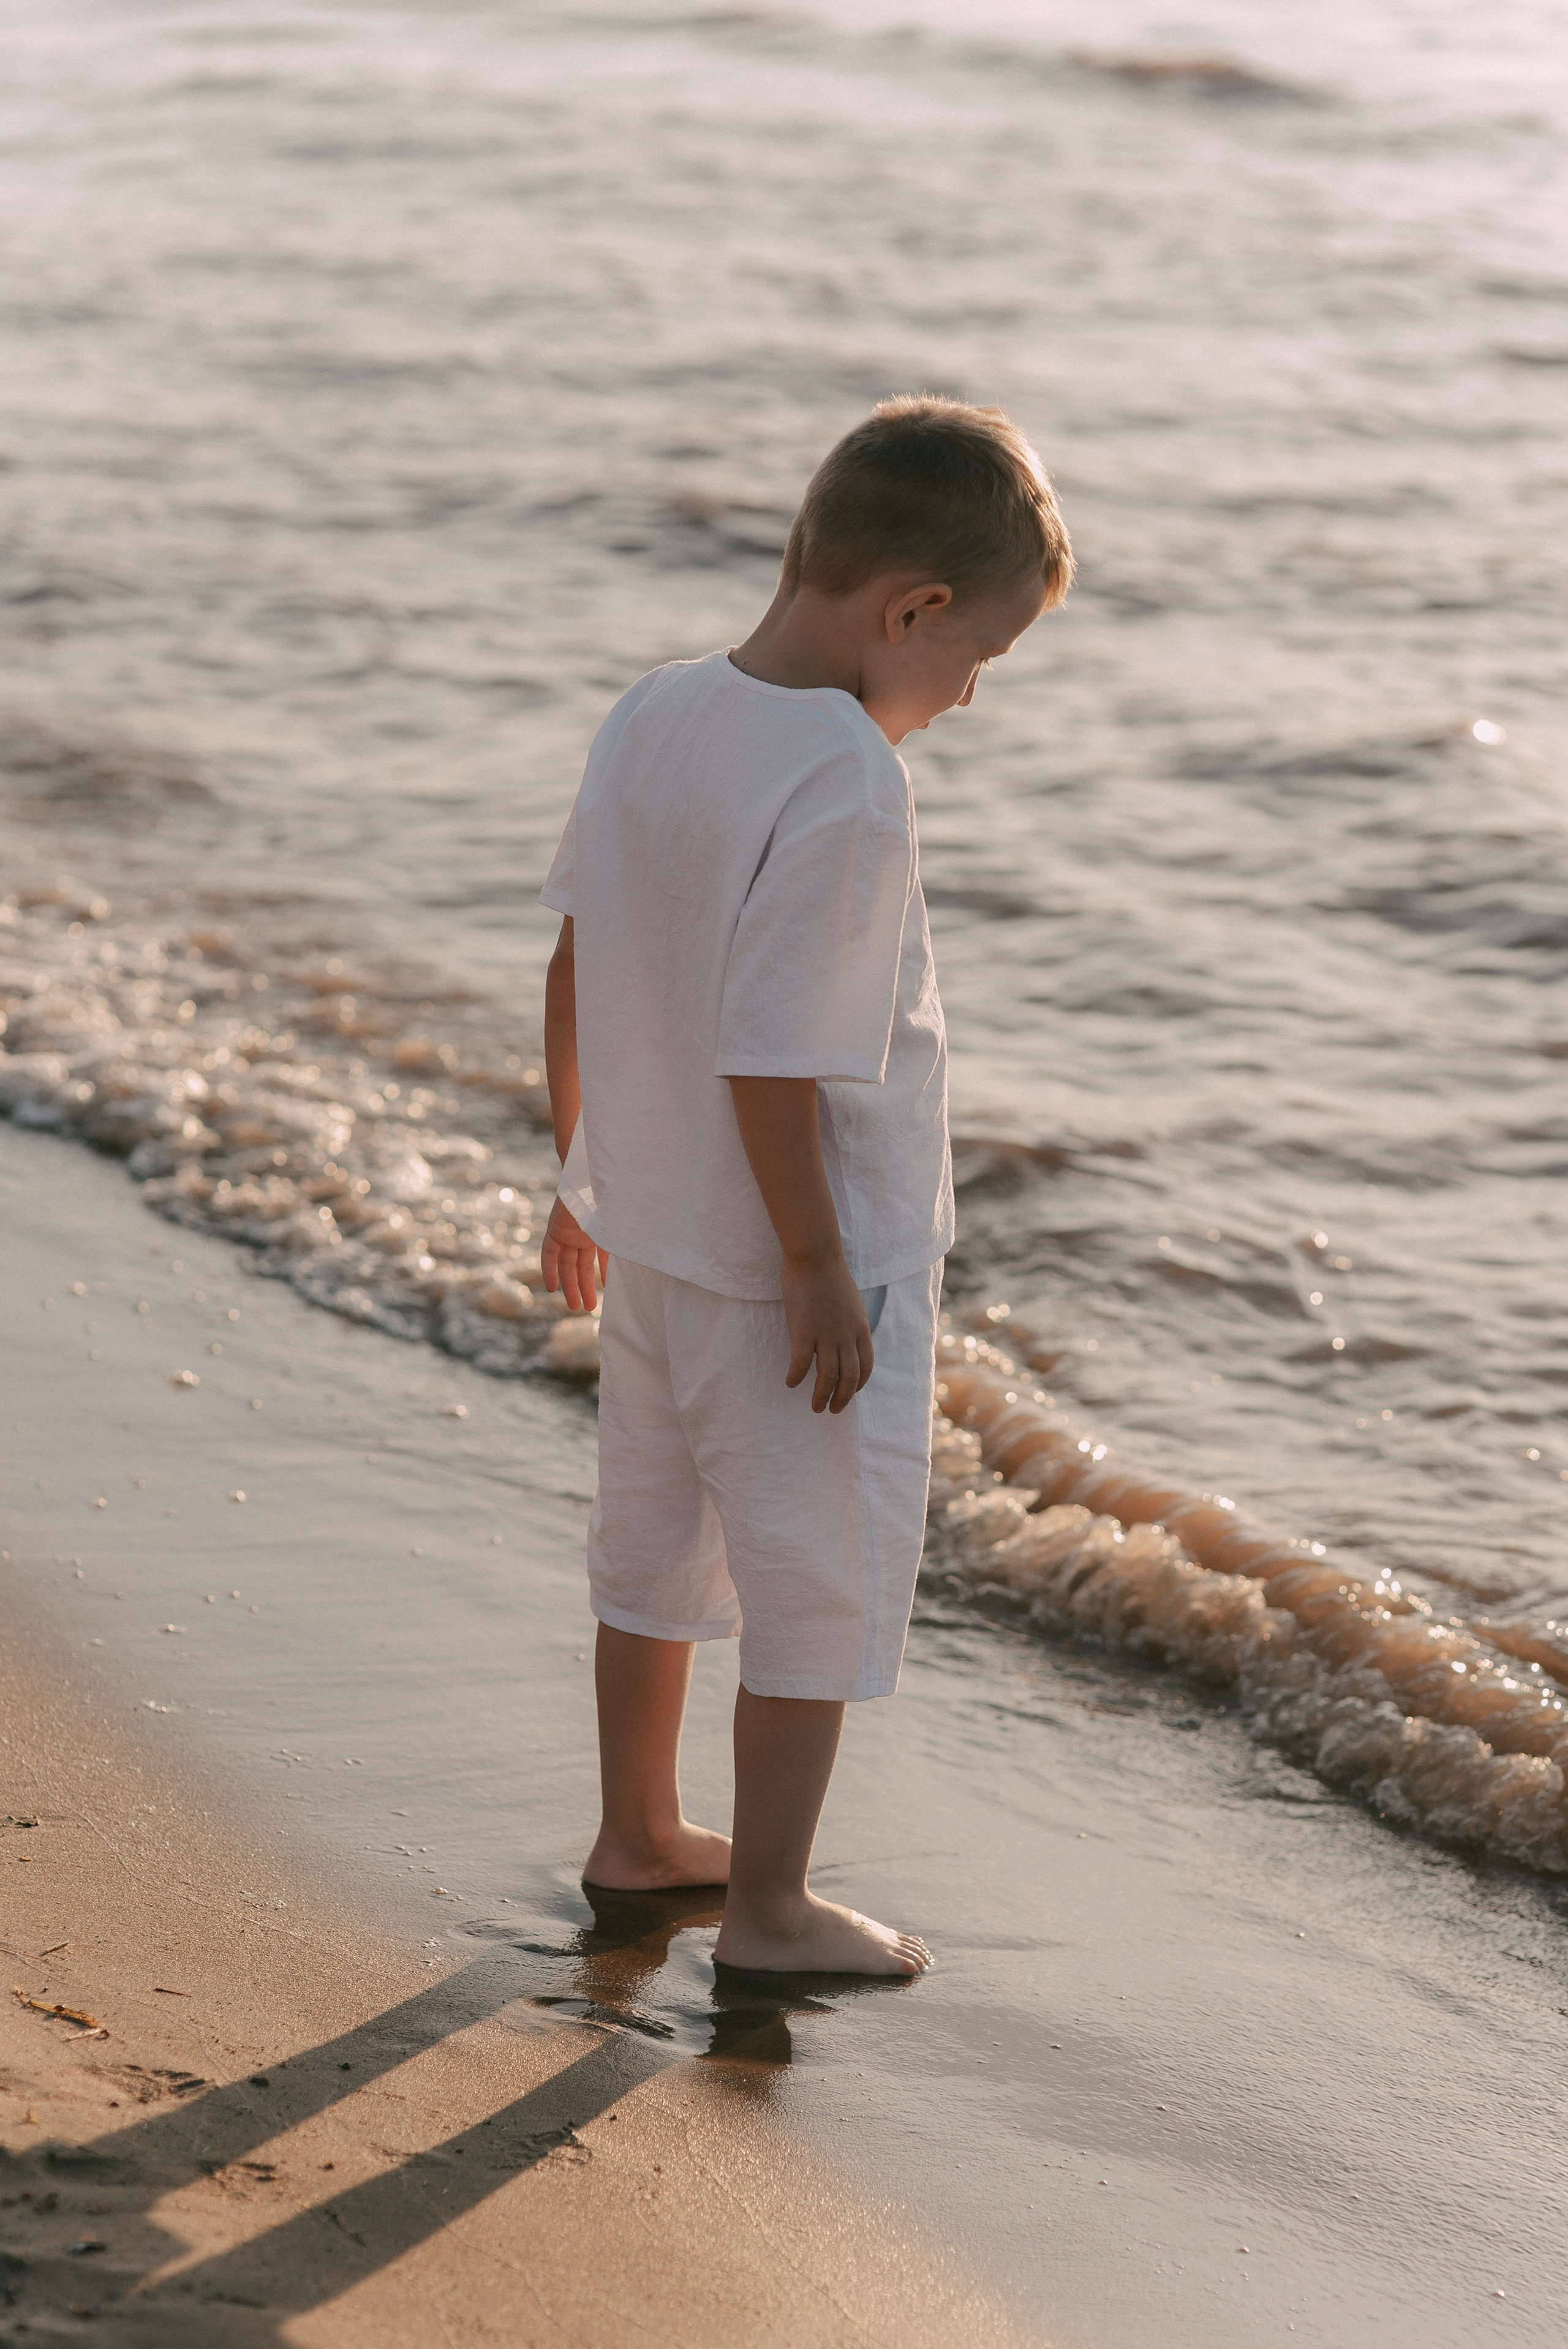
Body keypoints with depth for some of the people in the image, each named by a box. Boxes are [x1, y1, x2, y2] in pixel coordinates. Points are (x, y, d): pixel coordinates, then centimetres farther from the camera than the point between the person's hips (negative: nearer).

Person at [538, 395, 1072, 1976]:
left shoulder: (650, 718, -1)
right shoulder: (848, 788, -26)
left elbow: (573, 972, 8)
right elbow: (771, 1063, -26)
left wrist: (586, 1172, 19)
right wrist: (820, 1275, -18)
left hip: (649, 1235, 8)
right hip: (790, 1264, -8)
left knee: (655, 1542, 22)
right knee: (822, 1580, 7)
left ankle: (638, 1835, 38)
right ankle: (767, 1907, 17)